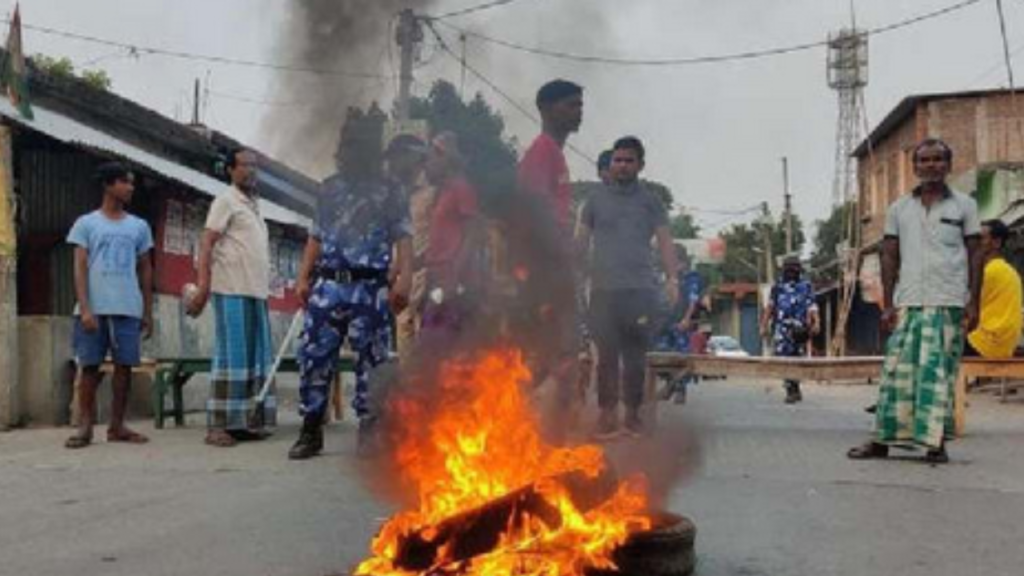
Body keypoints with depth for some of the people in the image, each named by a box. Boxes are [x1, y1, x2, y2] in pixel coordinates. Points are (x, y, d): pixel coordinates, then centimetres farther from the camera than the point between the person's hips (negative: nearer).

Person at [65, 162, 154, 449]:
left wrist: (148, 312, 11)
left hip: (128, 309, 2)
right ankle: (85, 427, 6)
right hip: (95, 308, -2)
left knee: (124, 366, 1)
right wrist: (85, 308, -11)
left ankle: (116, 426, 10)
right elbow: (80, 268, -1)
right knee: (89, 366, 0)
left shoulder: (139, 226, 13)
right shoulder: (86, 223, 5)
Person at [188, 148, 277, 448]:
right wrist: (203, 285, -20)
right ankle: (218, 425, -5)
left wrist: (265, 288, 16)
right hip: (233, 291, -8)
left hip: (257, 292, 8)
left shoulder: (255, 204, 21)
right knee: (231, 356, -9)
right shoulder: (226, 200, -2)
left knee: (256, 357, 7)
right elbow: (206, 243, -10)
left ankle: (248, 420, 12)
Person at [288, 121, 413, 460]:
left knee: (371, 358, 0)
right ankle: (311, 430, 9)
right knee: (313, 354, -1)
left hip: (370, 286, -3)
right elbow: (316, 237, 19)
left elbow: (403, 238, -2)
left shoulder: (391, 191, 6)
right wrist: (303, 278, 10)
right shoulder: (330, 188, 17)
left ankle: (369, 430, 9)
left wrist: (404, 279, -15)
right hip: (328, 283, 3)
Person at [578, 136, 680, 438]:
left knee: (636, 356, 4)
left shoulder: (650, 200, 9)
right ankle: (607, 413, 5)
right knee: (607, 354, 0)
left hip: (641, 289, 0)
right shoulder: (596, 198, 11)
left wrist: (672, 279, -10)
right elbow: (582, 242, 10)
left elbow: (665, 241, 2)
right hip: (604, 289, 0)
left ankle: (633, 413, 14)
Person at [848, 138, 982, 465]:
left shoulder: (964, 206, 8)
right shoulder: (899, 209, 12)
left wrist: (974, 303, -3)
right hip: (907, 303, 2)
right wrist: (887, 305, 4)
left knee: (939, 373, -3)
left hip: (948, 303, -2)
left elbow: (975, 255, 6)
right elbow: (889, 258, 11)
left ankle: (936, 443, 3)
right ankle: (883, 440, 2)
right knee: (897, 371, -1)